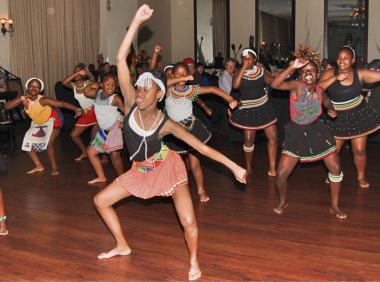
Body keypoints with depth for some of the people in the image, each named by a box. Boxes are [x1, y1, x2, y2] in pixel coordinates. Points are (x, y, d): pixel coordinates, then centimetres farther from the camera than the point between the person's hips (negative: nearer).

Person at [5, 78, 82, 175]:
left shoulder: (42, 100, -31)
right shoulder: (24, 99, -16)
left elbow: (62, 103, -35)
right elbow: (7, 106, -23)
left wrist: (77, 109, -47)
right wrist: (21, 98, -34)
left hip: (53, 119, -7)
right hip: (38, 123, 7)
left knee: (48, 144, -16)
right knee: (28, 143, 7)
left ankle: (55, 168, 4)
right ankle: (39, 166, 21)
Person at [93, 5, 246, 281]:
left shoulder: (166, 124, -24)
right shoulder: (131, 103, -17)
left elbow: (200, 145, -21)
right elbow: (121, 59, -25)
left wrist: (233, 166, -25)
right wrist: (137, 21, -32)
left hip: (168, 167, -5)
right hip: (140, 171, 5)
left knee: (189, 222, -16)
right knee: (101, 200, 9)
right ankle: (123, 246, 27)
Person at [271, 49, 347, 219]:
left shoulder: (320, 91, -3)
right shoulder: (297, 85, -16)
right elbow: (274, 85, -36)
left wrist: (332, 110, 5)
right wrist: (292, 67, -43)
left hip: (317, 130, 4)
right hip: (296, 132, -3)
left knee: (336, 168, 1)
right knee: (281, 174, -7)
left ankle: (335, 206, 20)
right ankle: (283, 202, 24)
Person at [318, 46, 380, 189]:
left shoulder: (360, 73, -8)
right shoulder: (330, 73, -9)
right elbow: (318, 88, -22)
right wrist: (336, 78, -28)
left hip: (358, 114, 0)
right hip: (338, 117, 0)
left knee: (359, 150, 5)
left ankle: (361, 177, 29)